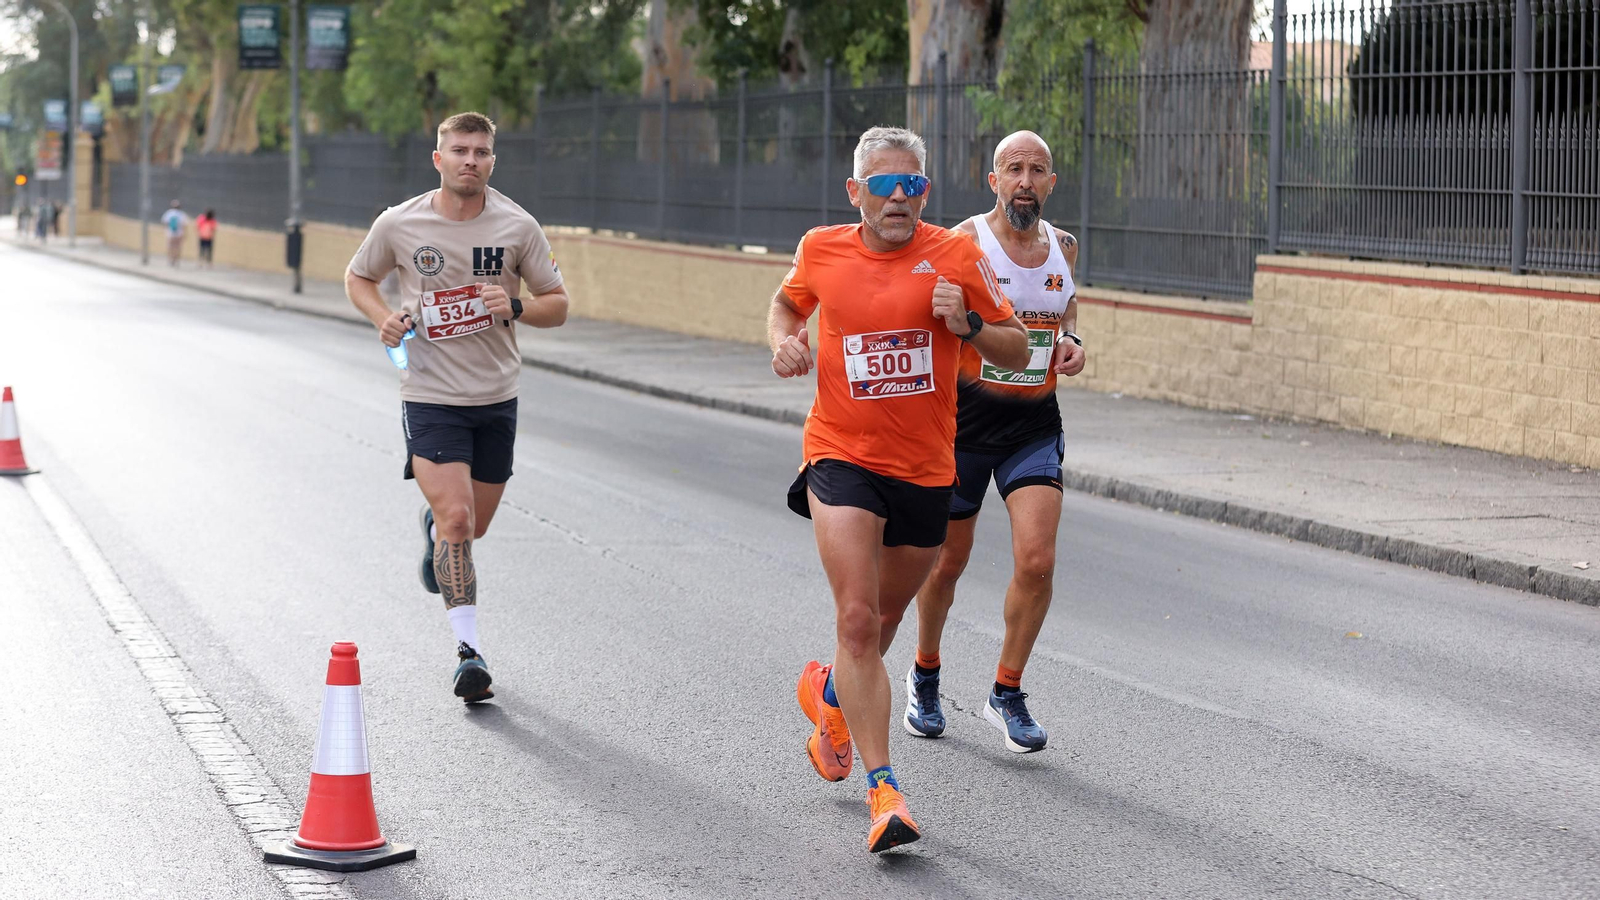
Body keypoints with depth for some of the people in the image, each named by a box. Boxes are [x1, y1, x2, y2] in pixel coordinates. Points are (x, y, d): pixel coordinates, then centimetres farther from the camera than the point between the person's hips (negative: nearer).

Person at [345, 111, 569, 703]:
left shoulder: (517, 227, -4)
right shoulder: (399, 224, -6)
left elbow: (558, 304, 2)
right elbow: (358, 278, 12)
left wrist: (515, 308, -19)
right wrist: (384, 318, -8)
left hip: (497, 397, 3)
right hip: (430, 396, -3)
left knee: (474, 525, 14)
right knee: (456, 519, -17)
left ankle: (433, 526, 51)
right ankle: (468, 650, -12)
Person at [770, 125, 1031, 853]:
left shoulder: (956, 257, -5)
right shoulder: (820, 250, 0)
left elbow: (1018, 352, 0)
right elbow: (787, 303, 21)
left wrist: (967, 325, -19)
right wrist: (784, 340, 0)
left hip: (925, 467, 2)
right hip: (841, 459, -1)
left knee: (887, 616, 18)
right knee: (857, 618, -16)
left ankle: (829, 692, 52)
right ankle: (883, 792, -14)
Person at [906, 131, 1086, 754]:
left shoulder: (1063, 247, 4)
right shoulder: (963, 244, -11)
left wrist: (1071, 343, 3)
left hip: (1035, 424, 3)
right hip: (966, 418, -3)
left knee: (1037, 561, -12)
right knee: (947, 562, 9)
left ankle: (1006, 694, 6)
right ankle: (925, 675, 36)